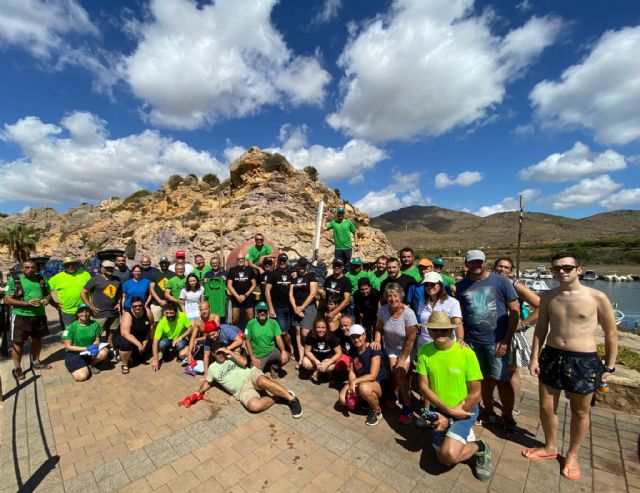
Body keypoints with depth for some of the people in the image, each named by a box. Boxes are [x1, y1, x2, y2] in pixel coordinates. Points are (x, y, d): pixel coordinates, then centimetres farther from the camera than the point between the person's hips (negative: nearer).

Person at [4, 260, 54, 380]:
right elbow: (7, 299, -9)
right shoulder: (14, 280, -6)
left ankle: (36, 362, 32)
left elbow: (48, 293, 16)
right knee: (18, 342, 3)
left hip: (40, 315, 4)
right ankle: (17, 368, 17)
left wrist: (47, 299, -7)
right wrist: (26, 303, -22)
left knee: (37, 339, 16)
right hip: (21, 316, -4)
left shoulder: (40, 279, 7)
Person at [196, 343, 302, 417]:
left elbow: (244, 362, -4)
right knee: (254, 405, -35)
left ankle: (291, 398, -24)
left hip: (251, 374, 0)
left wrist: (230, 352, -7)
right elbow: (207, 382, 32)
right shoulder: (212, 368, 18)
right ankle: (278, 397, -12)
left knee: (263, 381, -39)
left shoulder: (232, 355, 14)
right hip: (242, 389, 0)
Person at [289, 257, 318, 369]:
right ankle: (301, 358, 11)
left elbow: (313, 294, -10)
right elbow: (290, 294, 6)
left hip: (308, 307, -5)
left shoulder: (311, 276, -3)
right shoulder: (294, 278, 10)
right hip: (296, 308, 5)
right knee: (298, 332, 4)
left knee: (305, 334, -11)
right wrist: (295, 308, -7)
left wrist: (302, 307, -9)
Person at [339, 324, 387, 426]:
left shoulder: (374, 350, -22)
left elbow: (373, 376, -25)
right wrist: (351, 385, -18)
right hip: (360, 382, 6)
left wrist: (354, 381, -28)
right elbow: (351, 371, 0)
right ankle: (367, 400, 11)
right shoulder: (352, 350, -3)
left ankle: (377, 411, -8)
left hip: (379, 383, -6)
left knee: (364, 387, -39)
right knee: (343, 399, -15)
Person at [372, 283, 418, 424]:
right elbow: (379, 329, -3)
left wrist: (402, 359, -15)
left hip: (406, 349, -3)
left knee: (401, 373, -13)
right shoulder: (383, 310, -18)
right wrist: (377, 341, -22)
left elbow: (410, 340, -21)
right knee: (395, 372, -7)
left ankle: (407, 408, 9)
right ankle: (392, 395, 24)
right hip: (391, 347, 3)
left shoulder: (408, 313, -29)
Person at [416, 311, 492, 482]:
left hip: (465, 409, -3)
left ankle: (479, 447, 8)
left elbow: (476, 394, -15)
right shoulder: (424, 351, -13)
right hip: (440, 410, 3)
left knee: (449, 454, -22)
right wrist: (448, 410, -19)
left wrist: (450, 417, -12)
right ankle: (463, 434, 31)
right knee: (444, 460, 5)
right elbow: (423, 387, -9)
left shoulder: (466, 353, -21)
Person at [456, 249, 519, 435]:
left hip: (496, 341, -3)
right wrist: (461, 338, 1)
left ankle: (508, 418, 27)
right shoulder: (462, 285, 2)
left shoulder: (500, 281, -6)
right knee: (484, 378, 16)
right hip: (471, 341, 3)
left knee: (502, 381, 4)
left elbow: (515, 310, -5)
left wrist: (507, 340, -9)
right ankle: (489, 412, 36)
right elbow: (459, 313, 8)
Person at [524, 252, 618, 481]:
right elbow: (541, 329, 5)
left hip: (584, 361, -2)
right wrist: (534, 357, 2)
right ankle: (550, 447, 37)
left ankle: (572, 455, 38)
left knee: (580, 412, 16)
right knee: (546, 407, 13)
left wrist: (609, 367, 0)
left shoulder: (597, 297, -10)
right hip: (551, 356, 3)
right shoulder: (548, 297, -2)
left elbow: (611, 334, 0)